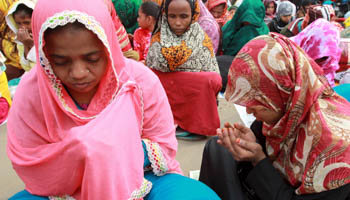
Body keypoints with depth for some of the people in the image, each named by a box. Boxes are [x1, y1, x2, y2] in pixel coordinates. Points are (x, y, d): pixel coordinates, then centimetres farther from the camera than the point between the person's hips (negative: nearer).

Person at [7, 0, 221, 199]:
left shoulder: (140, 81, -15)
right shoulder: (31, 92, -13)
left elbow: (165, 150, -7)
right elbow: (32, 174, -10)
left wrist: (121, 151, -25)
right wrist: (77, 150, -27)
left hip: (138, 178, 0)